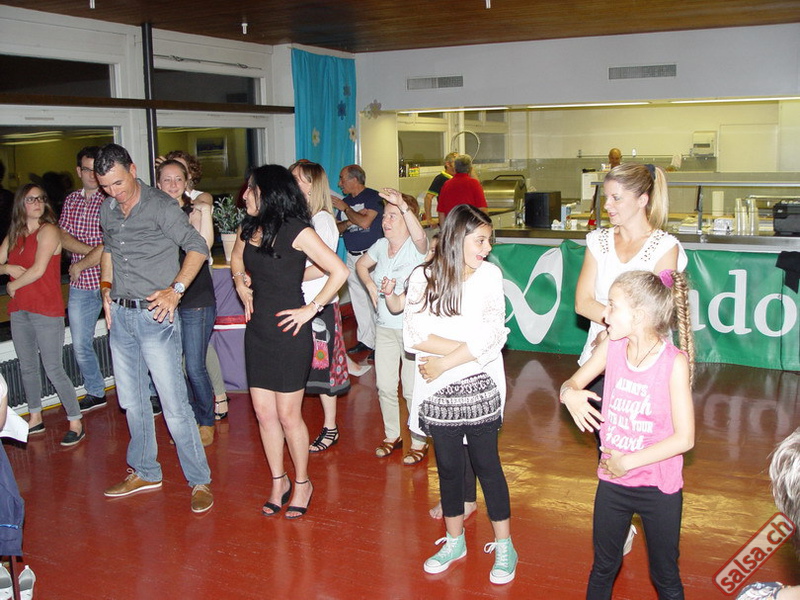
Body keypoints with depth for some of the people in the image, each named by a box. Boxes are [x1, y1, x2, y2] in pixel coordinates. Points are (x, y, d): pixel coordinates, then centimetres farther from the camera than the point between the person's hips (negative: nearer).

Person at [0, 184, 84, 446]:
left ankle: (75, 423, 3)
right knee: (27, 368, 16)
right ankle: (35, 419, 30)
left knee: (53, 369, -7)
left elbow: (38, 270, -16)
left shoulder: (48, 231, -9)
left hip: (46, 311, -7)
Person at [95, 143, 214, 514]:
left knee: (174, 403, -6)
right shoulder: (107, 211, 10)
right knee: (131, 400, 15)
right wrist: (106, 289, 14)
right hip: (119, 316, 7)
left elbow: (198, 248, -10)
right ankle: (145, 472, 31)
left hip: (154, 315, -7)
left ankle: (199, 481, 5)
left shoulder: (160, 206, -10)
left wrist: (174, 290, -17)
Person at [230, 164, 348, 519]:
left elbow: (339, 272, -16)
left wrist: (311, 308, -13)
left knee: (288, 415, 2)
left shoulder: (297, 232, -13)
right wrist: (240, 281, 11)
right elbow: (237, 260, 29)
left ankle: (302, 483, 23)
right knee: (264, 413, 11)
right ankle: (278, 481, 28)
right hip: (257, 331, 6)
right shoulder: (248, 230, 7)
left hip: (289, 333, -6)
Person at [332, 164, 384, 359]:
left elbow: (364, 221, -21)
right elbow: (338, 229, 10)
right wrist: (349, 221, -11)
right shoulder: (345, 201, 14)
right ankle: (365, 340, 21)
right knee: (358, 301, 12)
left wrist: (345, 208, -8)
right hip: (352, 256, 7)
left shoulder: (372, 197, -8)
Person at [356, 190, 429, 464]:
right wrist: (370, 285, 7)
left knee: (412, 388, 1)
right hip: (384, 326, 6)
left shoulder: (415, 246, -13)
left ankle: (419, 441, 20)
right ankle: (392, 435, 33)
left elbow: (420, 236, -39)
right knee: (384, 385, 14)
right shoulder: (381, 245, 6)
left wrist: (403, 205, -50)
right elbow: (361, 264, 25)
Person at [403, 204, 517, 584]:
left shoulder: (489, 275, -3)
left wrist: (444, 361, -14)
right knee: (448, 466, 14)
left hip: (479, 388, -1)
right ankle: (454, 541, 33)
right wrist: (467, 347, -16)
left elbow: (493, 335, -12)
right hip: (438, 392, 2)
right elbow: (414, 334, -11)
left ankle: (504, 546, 22)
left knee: (487, 464, 7)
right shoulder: (423, 277, -2)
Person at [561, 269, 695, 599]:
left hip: (659, 488, -4)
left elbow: (684, 438, -19)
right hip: (612, 482, 4)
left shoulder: (674, 362, -20)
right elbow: (573, 383, 5)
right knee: (602, 569, 22)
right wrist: (570, 394, -19)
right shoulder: (612, 347, -7)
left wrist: (628, 462, -18)